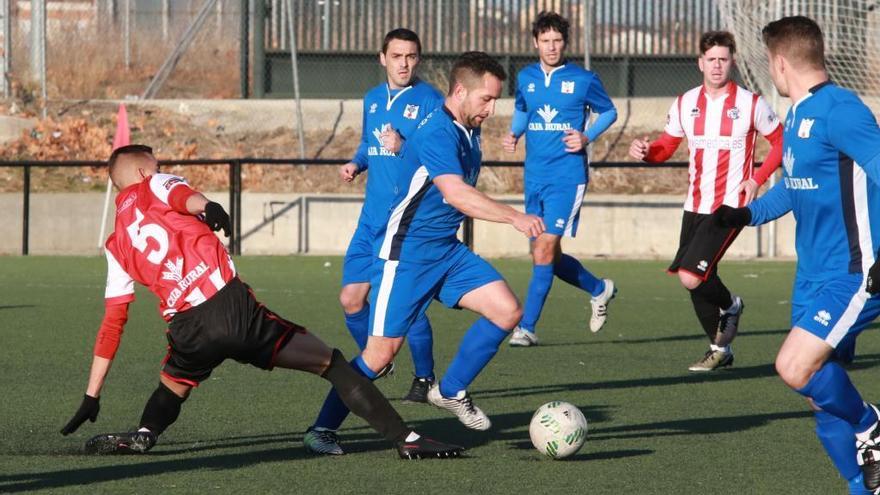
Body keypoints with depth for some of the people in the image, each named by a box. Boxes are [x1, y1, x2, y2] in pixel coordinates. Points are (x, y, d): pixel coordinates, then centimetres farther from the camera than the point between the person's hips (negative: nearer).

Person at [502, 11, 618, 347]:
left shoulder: (583, 80, -3)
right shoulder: (525, 78, 8)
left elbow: (609, 112, 9)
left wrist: (587, 137, -8)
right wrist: (513, 134, 4)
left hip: (567, 176, -5)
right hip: (534, 178, 5)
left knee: (544, 250, -15)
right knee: (549, 257, 10)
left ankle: (527, 327, -12)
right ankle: (599, 289, 37)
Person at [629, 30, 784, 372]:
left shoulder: (751, 104, -5)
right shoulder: (685, 104, 7)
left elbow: (781, 141, 5)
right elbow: (666, 147, 14)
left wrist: (757, 179, -7)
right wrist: (645, 151, -9)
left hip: (730, 206, -5)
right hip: (695, 205, 5)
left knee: (691, 277, -19)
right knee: (699, 285, 9)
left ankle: (730, 305, 12)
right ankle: (720, 349, 28)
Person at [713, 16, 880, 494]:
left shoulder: (839, 110, -17)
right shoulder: (796, 116, 13)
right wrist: (748, 213, 15)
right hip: (813, 274, 9)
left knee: (795, 367, -22)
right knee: (823, 395, 7)